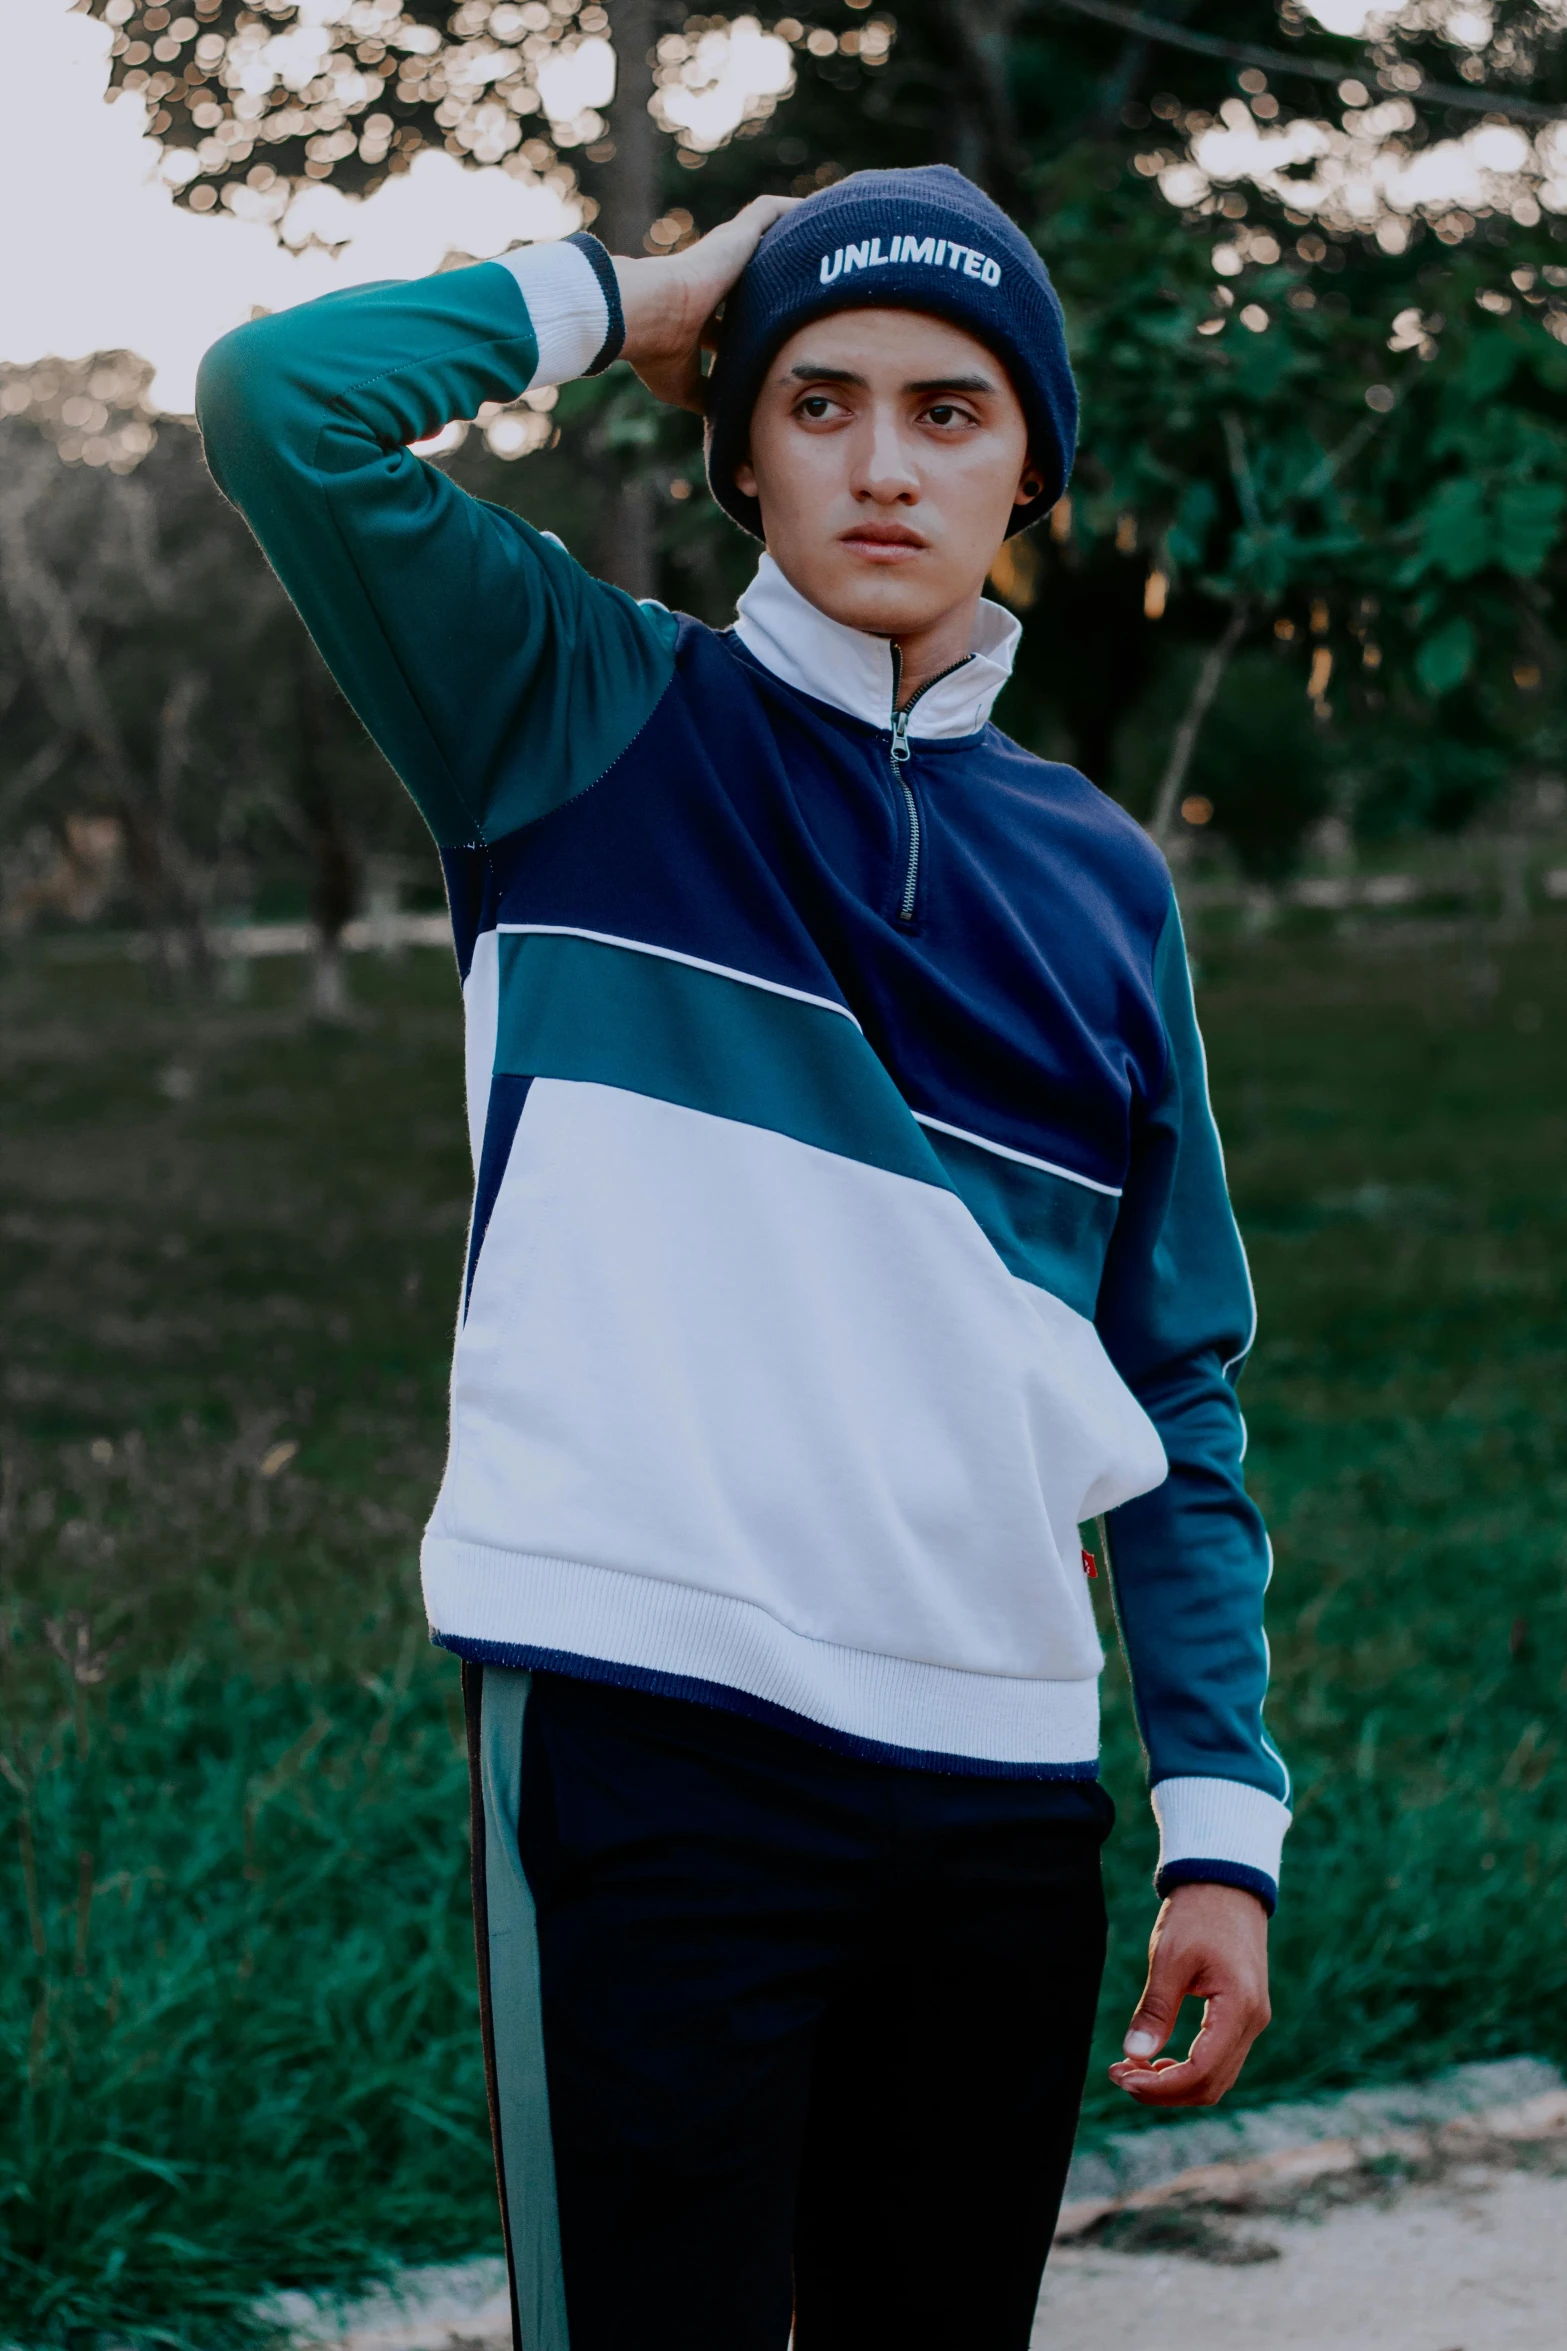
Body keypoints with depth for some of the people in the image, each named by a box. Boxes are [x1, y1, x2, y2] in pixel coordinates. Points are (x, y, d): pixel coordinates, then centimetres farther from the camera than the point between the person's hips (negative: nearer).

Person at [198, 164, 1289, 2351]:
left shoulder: (1100, 876, 13)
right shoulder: (587, 722, 4)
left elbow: (1177, 1379, 13)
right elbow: (284, 400, -11)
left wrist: (1226, 1814, 7)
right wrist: (632, 293, 3)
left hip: (1004, 1779, 4)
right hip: (650, 1739, -4)